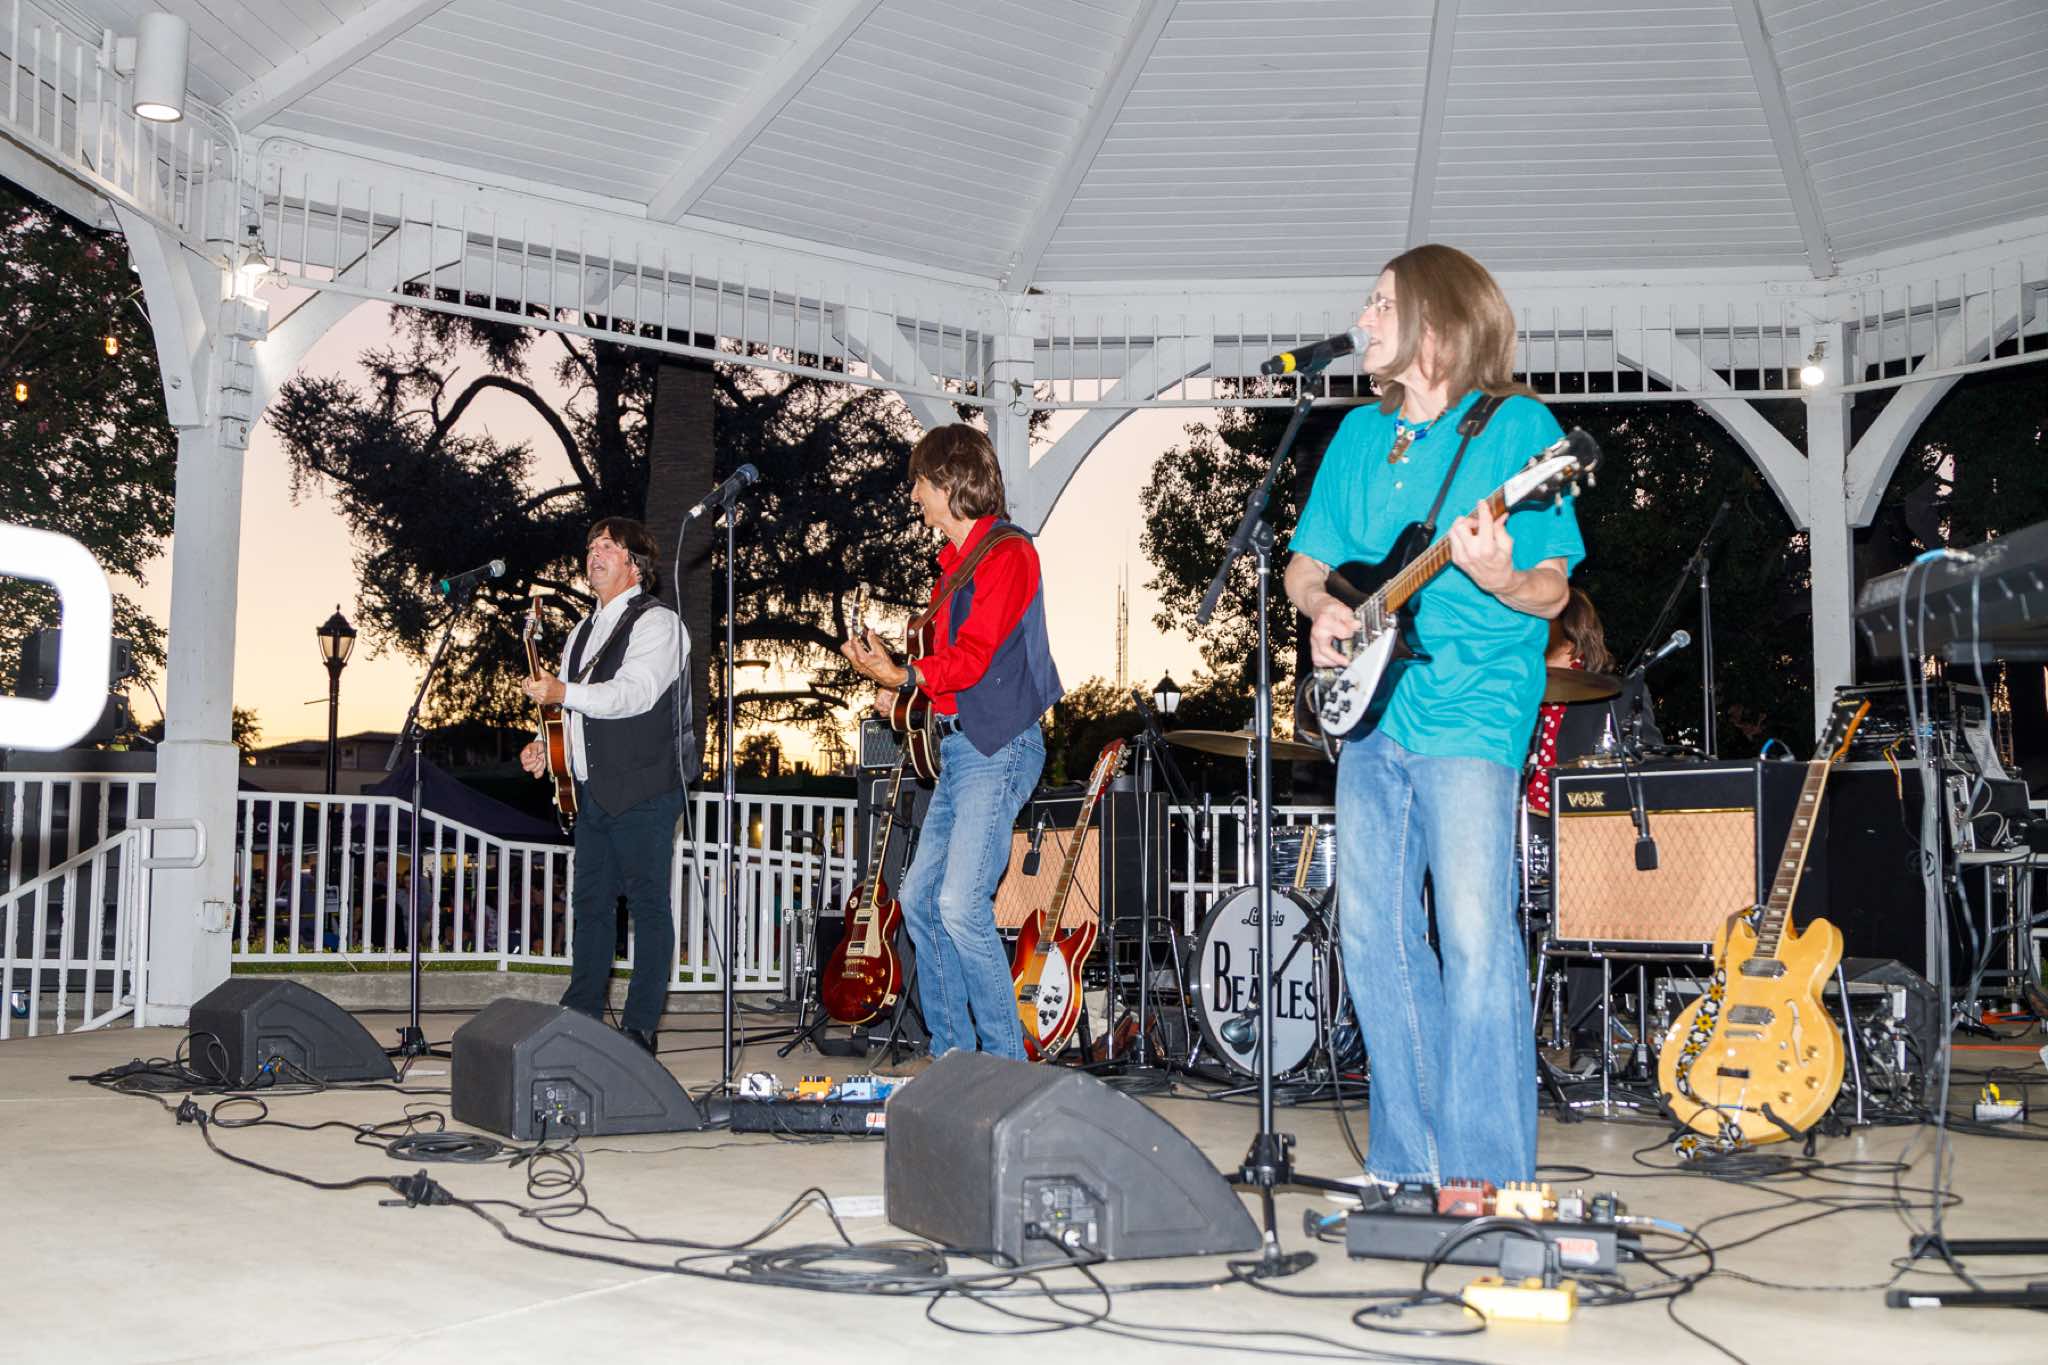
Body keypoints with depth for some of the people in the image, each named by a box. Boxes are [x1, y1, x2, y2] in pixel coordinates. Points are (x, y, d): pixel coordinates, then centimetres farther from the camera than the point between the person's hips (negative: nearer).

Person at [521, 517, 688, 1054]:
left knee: (647, 904, -4)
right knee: (591, 902, 12)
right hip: (592, 789, 8)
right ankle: (580, 1014, 20)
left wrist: (564, 693, -28)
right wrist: (546, 747, 11)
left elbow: (636, 693, -21)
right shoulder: (583, 630, 21)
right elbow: (571, 706, 28)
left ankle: (640, 1025, 0)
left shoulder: (656, 622, -6)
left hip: (642, 792, -8)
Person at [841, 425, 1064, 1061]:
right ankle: (953, 1053, 19)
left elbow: (974, 656, -19)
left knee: (961, 904, -17)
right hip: (958, 746, 10)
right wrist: (899, 693, 11)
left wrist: (903, 675, -23)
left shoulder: (1007, 550, -9)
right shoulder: (954, 559, 20)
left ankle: (1006, 1061, -8)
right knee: (919, 900, 11)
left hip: (997, 749, -10)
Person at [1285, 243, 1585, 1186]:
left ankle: (1483, 1172, -4)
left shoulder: (1516, 426, -3)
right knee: (1373, 932, 7)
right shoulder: (1360, 436, 16)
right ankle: (1409, 1158, 18)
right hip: (1370, 714, 7)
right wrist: (1322, 607, -1)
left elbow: (1551, 593, -6)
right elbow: (1305, 563, 21)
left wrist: (1495, 577, -27)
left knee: (1475, 936, -11)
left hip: (1469, 715, -7)